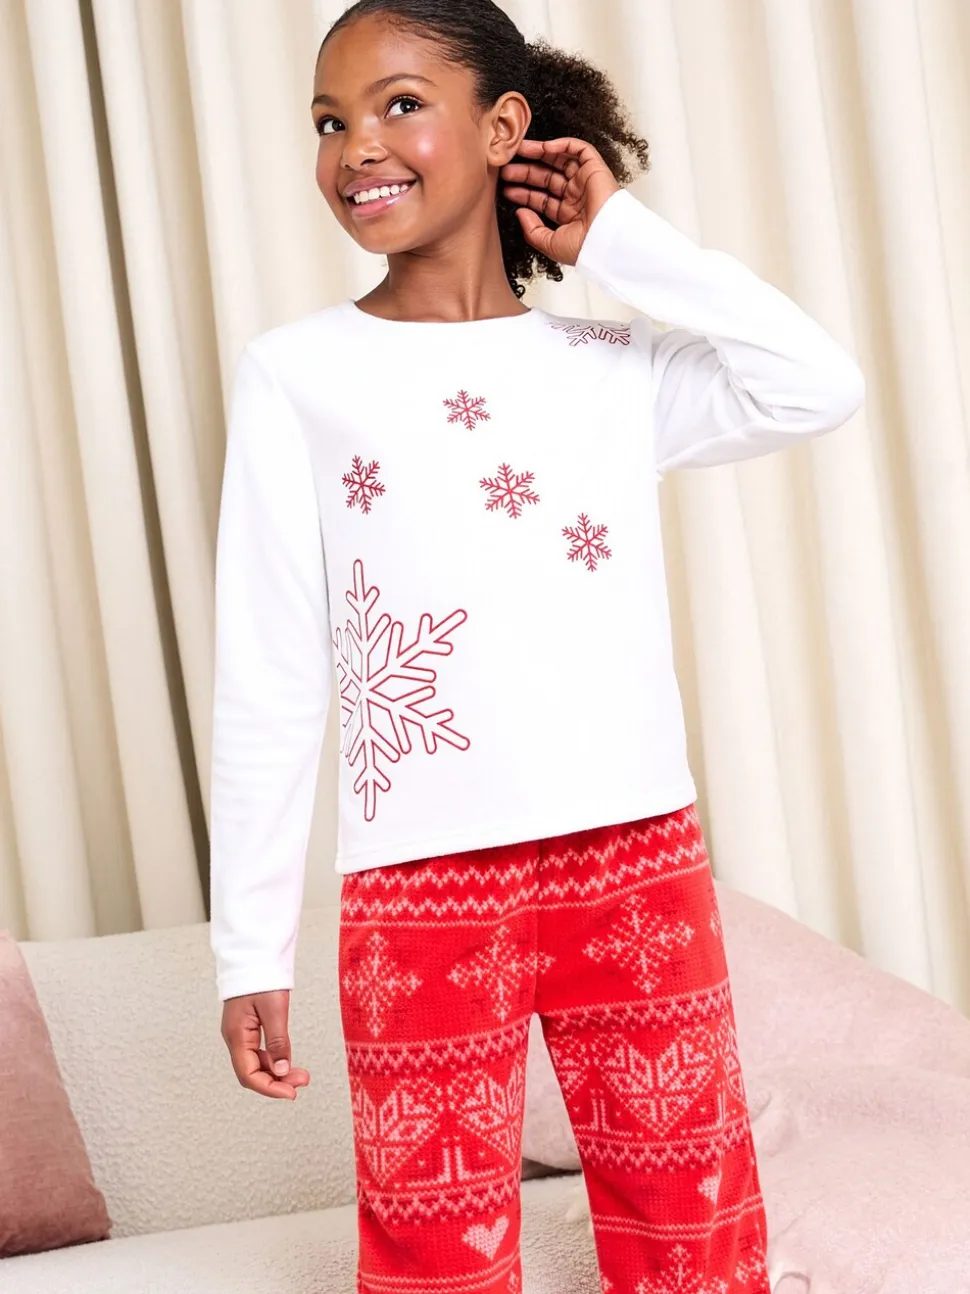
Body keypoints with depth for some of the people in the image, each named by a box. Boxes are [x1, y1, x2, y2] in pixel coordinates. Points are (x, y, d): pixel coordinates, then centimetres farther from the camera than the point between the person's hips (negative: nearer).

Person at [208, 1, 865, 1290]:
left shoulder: (615, 369, 7)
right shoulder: (295, 374, 2)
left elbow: (821, 388, -10)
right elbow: (267, 678, 0)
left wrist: (620, 240, -2)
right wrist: (251, 942, -1)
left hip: (639, 862, 2)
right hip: (421, 890, -2)